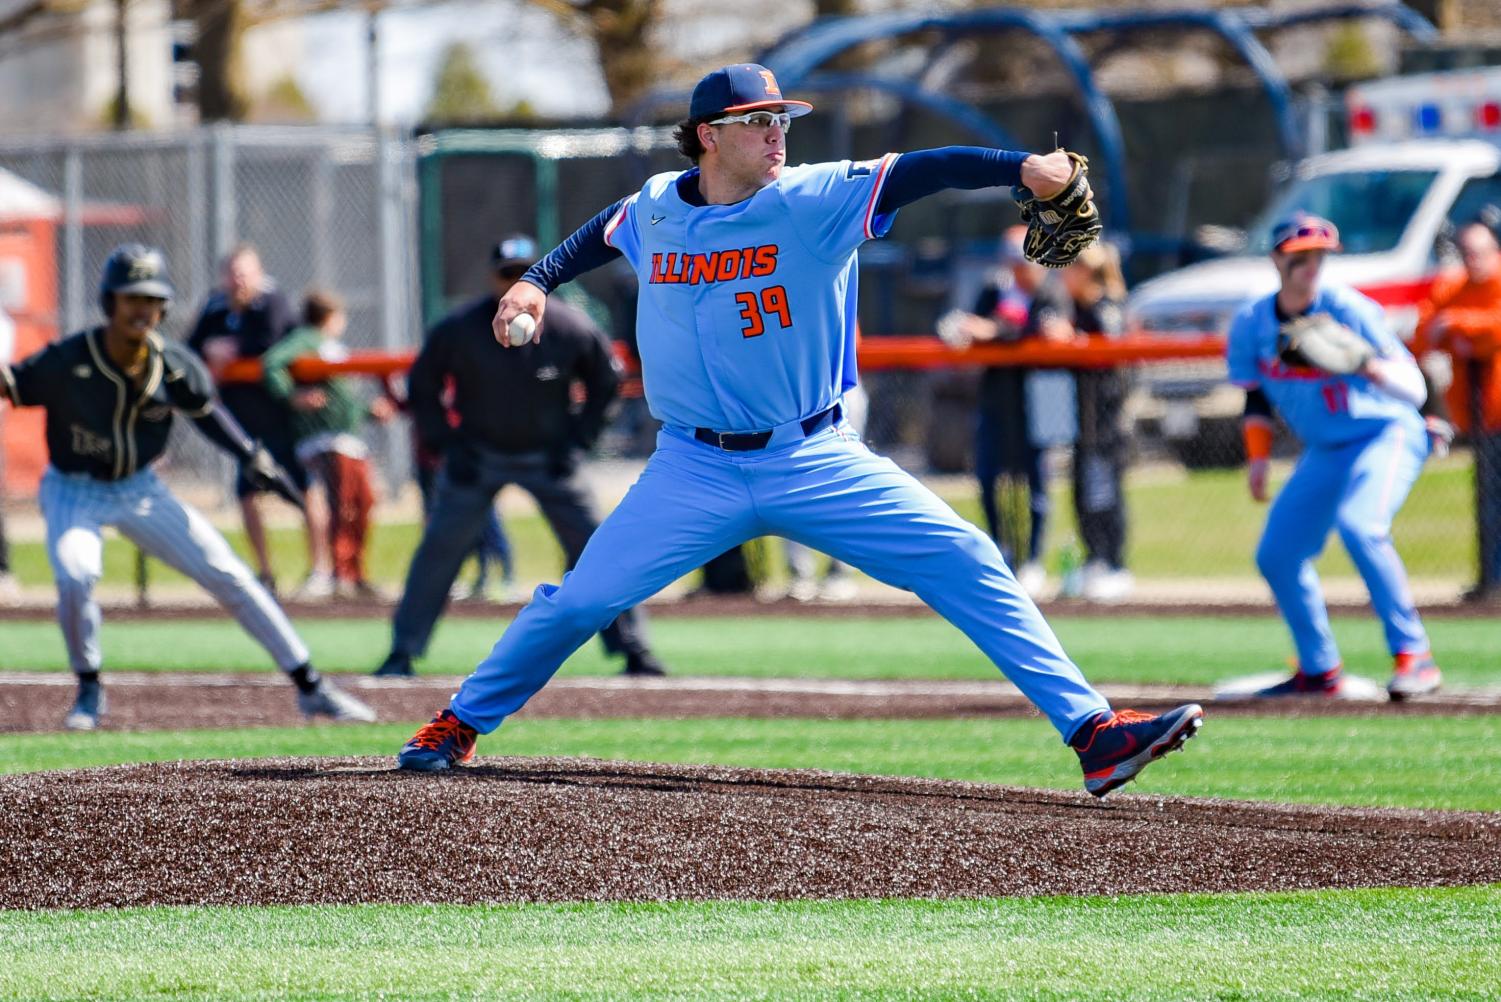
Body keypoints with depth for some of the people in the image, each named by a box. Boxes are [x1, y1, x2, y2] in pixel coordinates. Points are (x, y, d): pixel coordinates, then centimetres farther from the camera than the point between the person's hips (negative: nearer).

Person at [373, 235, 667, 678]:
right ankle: (402, 653, 3)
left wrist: (577, 439, -3)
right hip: (477, 455, 0)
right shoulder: (458, 330, -16)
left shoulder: (572, 329, -14)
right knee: (439, 549, -6)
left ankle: (632, 649, 2)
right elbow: (422, 387, -1)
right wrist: (445, 443, -7)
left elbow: (606, 382, 3)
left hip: (549, 455, 0)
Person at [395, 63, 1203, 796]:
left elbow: (920, 171, -24)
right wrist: (539, 280, 13)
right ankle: (461, 724, 22)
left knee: (966, 565, -14)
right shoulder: (656, 209, 1)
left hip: (815, 463, -2)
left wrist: (1022, 167, -39)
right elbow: (603, 234, 25)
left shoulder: (815, 201, -10)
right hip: (695, 471, 2)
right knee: (579, 602, -1)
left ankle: (1093, 734, -14)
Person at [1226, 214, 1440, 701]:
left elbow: (1414, 388, -25)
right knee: (1276, 553, 4)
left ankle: (1413, 656, -27)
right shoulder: (1251, 324, -4)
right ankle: (1319, 671, 22)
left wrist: (1369, 367, -43)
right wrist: (1258, 457, 3)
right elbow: (1256, 397, 13)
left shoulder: (1348, 309, -20)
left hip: (1388, 434, -7)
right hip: (1324, 452, 7)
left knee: (1358, 525, -31)